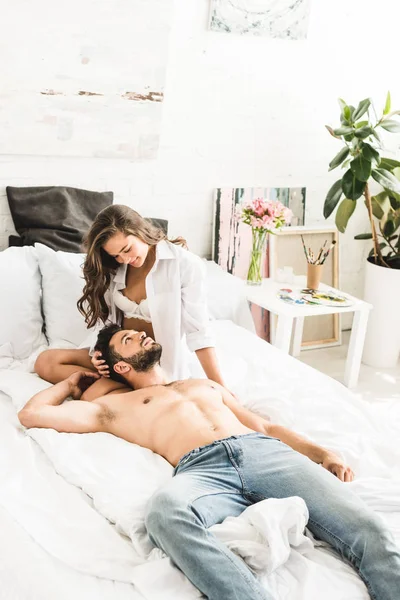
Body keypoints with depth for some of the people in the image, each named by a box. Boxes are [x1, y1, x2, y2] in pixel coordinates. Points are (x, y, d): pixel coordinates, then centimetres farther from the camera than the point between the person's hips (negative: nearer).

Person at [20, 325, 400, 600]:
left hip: (264, 451, 4)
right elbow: (31, 414, 25)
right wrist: (72, 382, 42)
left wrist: (322, 453, 15)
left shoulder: (205, 384, 38)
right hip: (201, 468, -4)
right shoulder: (116, 406, 27)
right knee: (165, 509, -42)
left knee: (367, 530, -22)